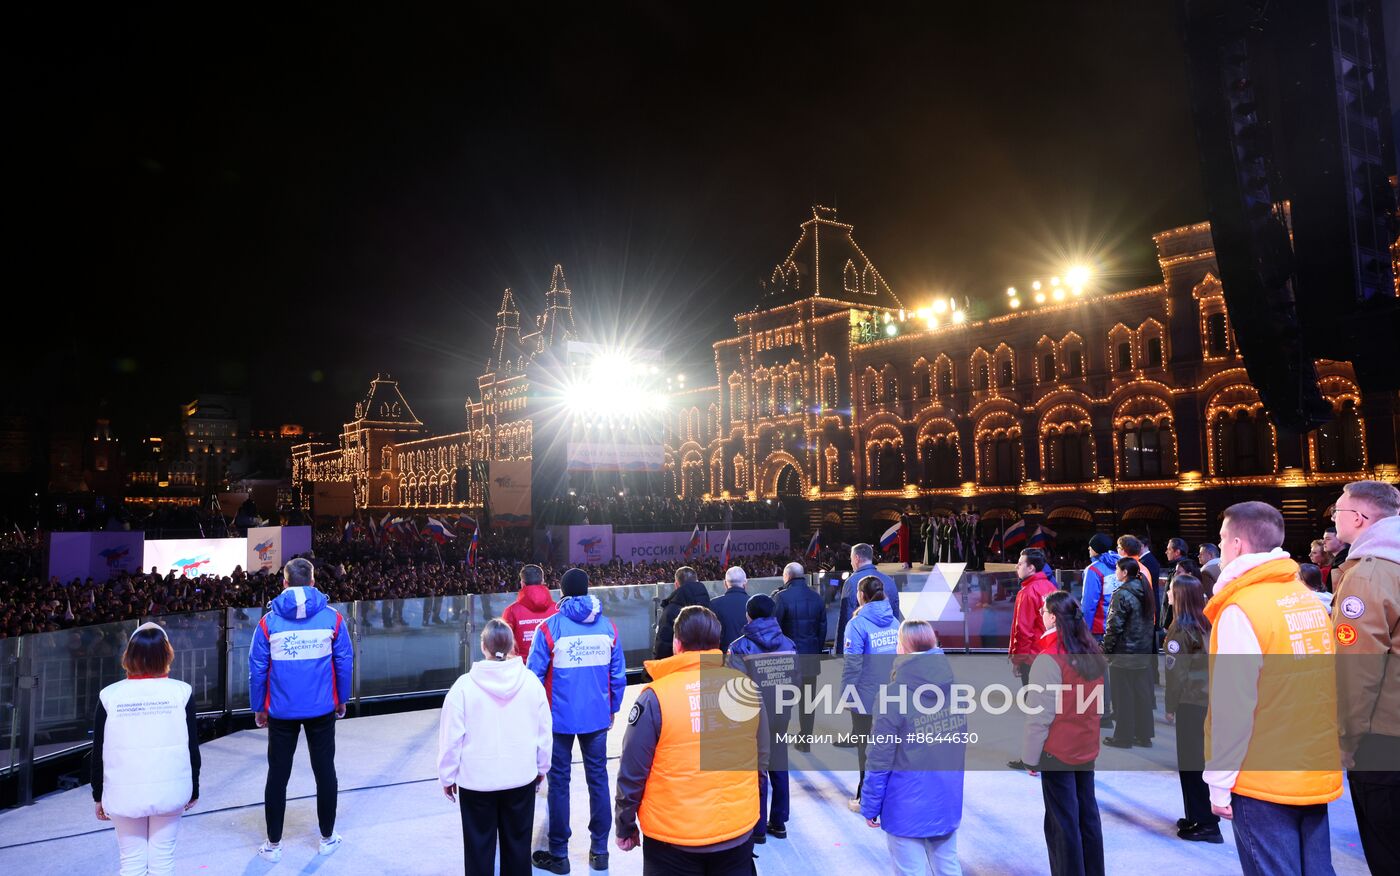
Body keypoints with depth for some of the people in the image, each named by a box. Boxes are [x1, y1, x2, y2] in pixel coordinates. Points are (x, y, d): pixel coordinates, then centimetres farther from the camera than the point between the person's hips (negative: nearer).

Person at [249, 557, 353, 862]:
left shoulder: (268, 621, -7)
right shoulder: (332, 618, -8)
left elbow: (257, 669, -3)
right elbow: (345, 662, -3)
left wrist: (258, 708, 9)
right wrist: (342, 700, 10)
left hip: (281, 711, 0)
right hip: (322, 710, 0)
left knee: (277, 775, 14)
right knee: (325, 771, 13)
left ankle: (273, 845, 24)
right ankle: (327, 839, 25)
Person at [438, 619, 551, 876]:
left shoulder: (465, 685, -14)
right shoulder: (530, 681, -9)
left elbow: (451, 737, -9)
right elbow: (544, 730, 0)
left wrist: (447, 776, 5)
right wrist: (542, 766, 15)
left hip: (477, 780, -2)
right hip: (522, 778, 2)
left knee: (479, 846, 13)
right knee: (518, 843, 16)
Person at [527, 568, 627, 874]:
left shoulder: (549, 627, -11)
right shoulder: (608, 626, -2)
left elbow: (535, 675, -9)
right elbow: (618, 674, 2)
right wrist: (612, 709, 15)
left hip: (560, 717, -2)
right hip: (598, 716, 3)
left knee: (559, 782, 10)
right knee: (598, 780, 13)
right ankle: (599, 851, 23)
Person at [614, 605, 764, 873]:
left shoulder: (657, 696, -16)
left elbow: (632, 772, -10)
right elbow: (761, 758, 4)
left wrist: (626, 826, 5)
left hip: (673, 839, -3)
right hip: (739, 831, 3)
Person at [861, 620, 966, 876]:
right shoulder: (956, 687, -4)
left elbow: (881, 761, -16)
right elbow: (964, 744, 9)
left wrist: (870, 806, -4)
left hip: (908, 809, -5)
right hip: (948, 804, 5)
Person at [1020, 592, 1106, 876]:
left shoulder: (1049, 659, -20)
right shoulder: (1094, 653, 0)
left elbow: (1039, 715, -17)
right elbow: (1096, 702, 8)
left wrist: (1030, 756, -9)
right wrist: (1085, 733, 17)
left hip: (1057, 752, -6)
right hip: (1087, 749, 7)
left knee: (1062, 822, 4)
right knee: (1088, 815, 17)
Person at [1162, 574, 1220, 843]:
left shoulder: (1180, 629, -15)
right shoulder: (1205, 625, 6)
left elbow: (1176, 672, -15)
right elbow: (1207, 664, 10)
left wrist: (1170, 706, -6)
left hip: (1191, 702, -8)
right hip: (1209, 699, 8)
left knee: (1191, 762, 1)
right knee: (1203, 758, 15)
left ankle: (1205, 823, 6)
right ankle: (1200, 816, 25)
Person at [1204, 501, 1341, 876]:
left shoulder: (1240, 609, -17)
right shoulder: (1309, 600, 5)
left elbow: (1233, 708, -18)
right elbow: (1320, 687, 10)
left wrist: (1219, 785, -10)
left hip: (1263, 783, -7)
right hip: (1317, 775, 7)